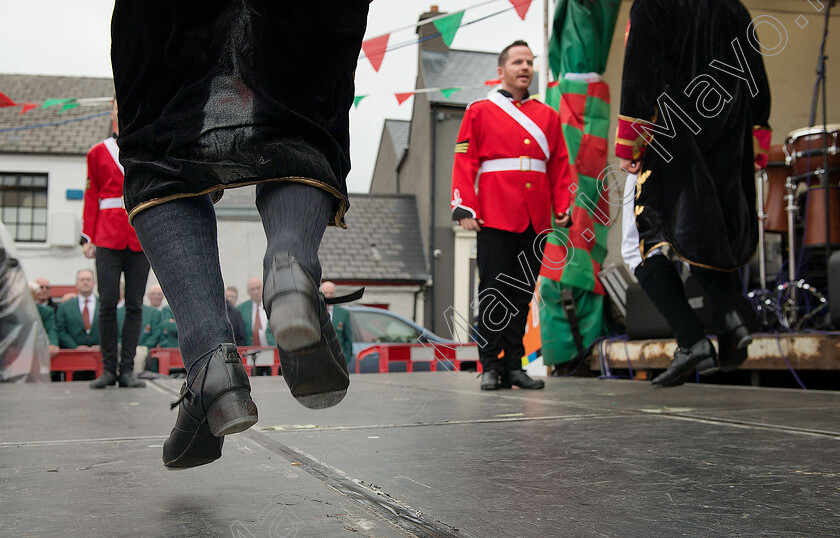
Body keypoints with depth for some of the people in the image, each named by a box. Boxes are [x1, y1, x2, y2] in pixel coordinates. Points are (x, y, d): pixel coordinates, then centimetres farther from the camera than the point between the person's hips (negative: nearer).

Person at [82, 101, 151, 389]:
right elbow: (91, 197, 9)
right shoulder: (98, 152, 11)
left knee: (134, 305, 1)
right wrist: (88, 237, 1)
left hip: (141, 238, 1)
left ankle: (127, 370, 6)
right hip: (108, 238, 0)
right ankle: (109, 369, 5)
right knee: (108, 303, -5)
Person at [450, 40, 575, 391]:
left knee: (523, 293, 7)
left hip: (535, 219, 4)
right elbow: (464, 162, 0)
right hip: (495, 215, -4)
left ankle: (514, 366, 14)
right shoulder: (479, 111, 5)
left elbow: (560, 164, 14)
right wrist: (464, 207, -9)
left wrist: (563, 207, 3)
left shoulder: (548, 115, 15)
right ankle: (490, 367, 4)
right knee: (493, 291, -3)